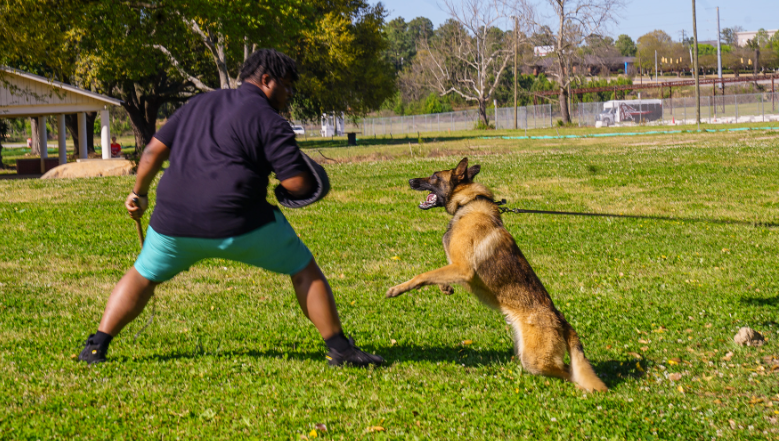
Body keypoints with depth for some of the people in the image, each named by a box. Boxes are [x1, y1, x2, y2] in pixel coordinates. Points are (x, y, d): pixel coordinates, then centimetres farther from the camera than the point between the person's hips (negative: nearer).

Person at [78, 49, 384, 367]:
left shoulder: (199, 104, 19)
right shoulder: (269, 121, -1)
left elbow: (155, 149, 19)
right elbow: (299, 184, -8)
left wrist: (139, 192, 29)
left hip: (174, 219, 5)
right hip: (237, 223, -5)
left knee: (143, 277, 26)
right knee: (304, 269, 10)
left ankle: (96, 346, 20)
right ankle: (340, 349, 9)